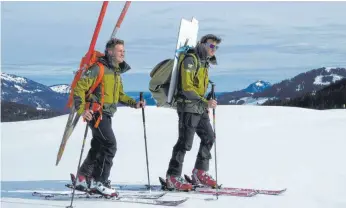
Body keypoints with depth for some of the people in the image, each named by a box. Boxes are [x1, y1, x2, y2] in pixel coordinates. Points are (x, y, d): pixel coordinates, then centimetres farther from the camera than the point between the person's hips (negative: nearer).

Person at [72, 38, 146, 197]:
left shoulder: (116, 71, 16)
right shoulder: (98, 68, -13)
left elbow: (120, 95, 24)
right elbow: (79, 87, -17)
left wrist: (134, 103, 9)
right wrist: (81, 109, -26)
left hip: (107, 115, 10)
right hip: (96, 113, -10)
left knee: (98, 147, 16)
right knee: (110, 145, -16)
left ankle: (83, 179, 27)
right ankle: (99, 181, -10)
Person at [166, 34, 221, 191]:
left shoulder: (204, 61, 17)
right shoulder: (190, 60, -12)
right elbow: (187, 87, -19)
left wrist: (206, 103, 14)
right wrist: (205, 102, -19)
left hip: (200, 108, 9)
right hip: (188, 106, -9)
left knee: (209, 138, 11)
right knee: (185, 141, -10)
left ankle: (200, 173, 20)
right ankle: (172, 178, -6)